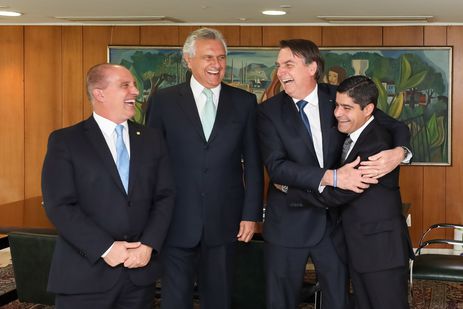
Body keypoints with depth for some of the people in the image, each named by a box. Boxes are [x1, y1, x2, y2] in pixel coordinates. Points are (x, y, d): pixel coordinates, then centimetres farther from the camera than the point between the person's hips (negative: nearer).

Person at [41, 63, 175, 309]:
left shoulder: (152, 139, 9)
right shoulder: (65, 141, -3)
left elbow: (165, 197, 6)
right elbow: (59, 206, -10)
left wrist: (149, 245, -8)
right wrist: (105, 249, -15)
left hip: (140, 271, 4)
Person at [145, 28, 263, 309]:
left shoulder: (244, 102, 4)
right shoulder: (164, 101, 0)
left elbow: (253, 162, 4)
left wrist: (251, 214, 0)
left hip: (225, 221, 1)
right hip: (178, 222, -1)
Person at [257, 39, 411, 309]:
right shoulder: (270, 111, -6)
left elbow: (396, 127, 2)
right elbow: (277, 167, -17)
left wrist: (399, 152, -21)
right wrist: (332, 178, -27)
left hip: (334, 218, 1)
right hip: (289, 221, -1)